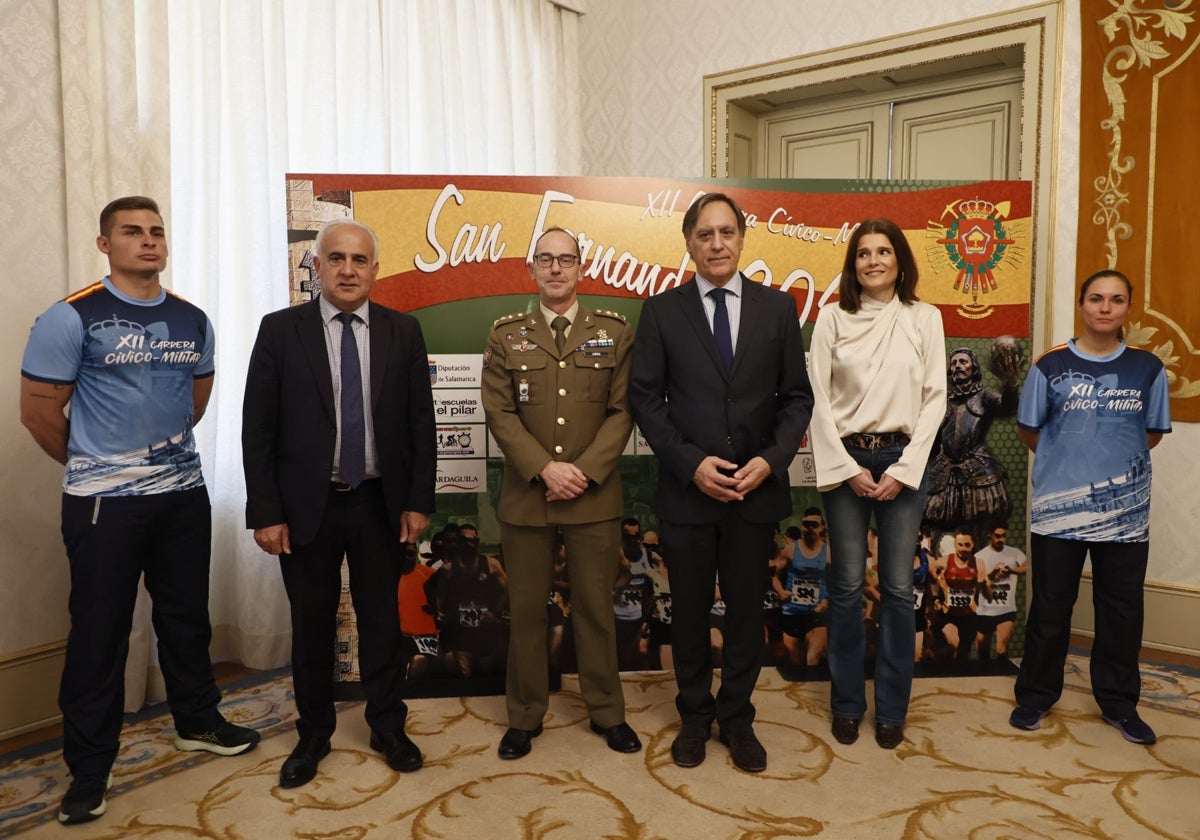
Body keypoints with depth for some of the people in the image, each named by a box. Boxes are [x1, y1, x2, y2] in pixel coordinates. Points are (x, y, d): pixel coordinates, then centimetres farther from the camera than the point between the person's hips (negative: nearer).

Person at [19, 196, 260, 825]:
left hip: (184, 493, 4)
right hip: (104, 503, -4)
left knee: (186, 616, 16)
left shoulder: (192, 321, 5)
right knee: (100, 631, 6)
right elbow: (38, 411, -5)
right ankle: (89, 767, 21)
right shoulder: (71, 319, -9)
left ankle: (197, 721, 34)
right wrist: (94, 466, 6)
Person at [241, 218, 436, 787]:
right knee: (311, 624, 13)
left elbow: (421, 423, 2)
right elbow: (257, 428, -4)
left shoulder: (404, 332, 0)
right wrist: (265, 512, -7)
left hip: (381, 504, 1)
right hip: (307, 505, 0)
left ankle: (387, 727, 31)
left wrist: (418, 501, -2)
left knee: (382, 618, 12)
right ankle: (314, 733, 32)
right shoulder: (280, 331, -3)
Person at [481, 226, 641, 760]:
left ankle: (607, 712, 26)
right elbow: (499, 412, -2)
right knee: (526, 609, 9)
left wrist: (585, 471, -12)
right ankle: (525, 716, 25)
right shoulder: (505, 334, 6)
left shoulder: (613, 331, 5)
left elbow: (622, 411, -1)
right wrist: (544, 469, -13)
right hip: (526, 496, 1)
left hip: (595, 496, 0)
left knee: (595, 607, 9)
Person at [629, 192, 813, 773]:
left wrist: (771, 460, -11)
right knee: (689, 609, 11)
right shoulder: (662, 311, 0)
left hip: (757, 487, 1)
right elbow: (645, 399, -2)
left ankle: (737, 719, 30)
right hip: (687, 487, -1)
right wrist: (691, 463, -13)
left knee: (746, 607, 12)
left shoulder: (777, 307, 4)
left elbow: (796, 396, 4)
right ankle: (695, 717, 31)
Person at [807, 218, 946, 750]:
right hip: (844, 460, 0)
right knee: (846, 587, 5)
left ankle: (892, 709, 20)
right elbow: (818, 399, -2)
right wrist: (848, 468, -8)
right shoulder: (832, 319, 2)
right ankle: (847, 704, 20)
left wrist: (902, 470, -7)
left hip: (903, 460, 1)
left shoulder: (925, 318, 4)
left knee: (898, 588, 5)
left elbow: (935, 398, 1)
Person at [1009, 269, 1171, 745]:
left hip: (1125, 510, 2)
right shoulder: (1051, 365, -2)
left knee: (1121, 609, 11)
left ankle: (1118, 701, 27)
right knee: (1051, 607, 9)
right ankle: (1037, 694, 23)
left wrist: (1117, 461, 2)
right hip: (1059, 506, -1)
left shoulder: (1147, 368, 3)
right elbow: (1028, 430, 5)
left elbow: (1153, 433, 11)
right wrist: (1067, 460, 5)